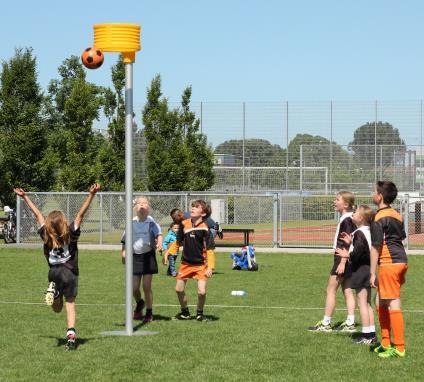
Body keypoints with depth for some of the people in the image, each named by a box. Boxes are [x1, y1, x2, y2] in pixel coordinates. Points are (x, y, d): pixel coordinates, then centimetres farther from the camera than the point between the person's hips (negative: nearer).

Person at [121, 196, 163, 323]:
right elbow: (125, 239, 15)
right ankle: (139, 303, 35)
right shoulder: (132, 222, 5)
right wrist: (123, 252, 4)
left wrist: (159, 243, -40)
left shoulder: (151, 222, -4)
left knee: (146, 286, -3)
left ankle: (149, 313, 13)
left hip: (148, 256, -3)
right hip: (135, 256, 3)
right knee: (134, 288, 2)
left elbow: (158, 233, -20)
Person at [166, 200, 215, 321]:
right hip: (186, 263, 5)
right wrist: (168, 253, 4)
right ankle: (185, 312, 31)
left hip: (200, 264, -5)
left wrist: (210, 267, -22)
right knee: (179, 289, 9)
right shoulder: (184, 224, -3)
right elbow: (178, 242, 11)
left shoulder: (204, 228, -16)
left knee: (201, 291, -13)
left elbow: (210, 249, -15)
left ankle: (200, 312, 14)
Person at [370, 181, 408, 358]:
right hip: (401, 261, 9)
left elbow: (375, 248, -12)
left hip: (388, 263, -9)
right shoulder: (397, 215, 15)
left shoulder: (379, 219, -11)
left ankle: (399, 348, -6)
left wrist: (373, 273, -9)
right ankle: (386, 343, 22)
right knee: (381, 303, 17)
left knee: (393, 305, -7)